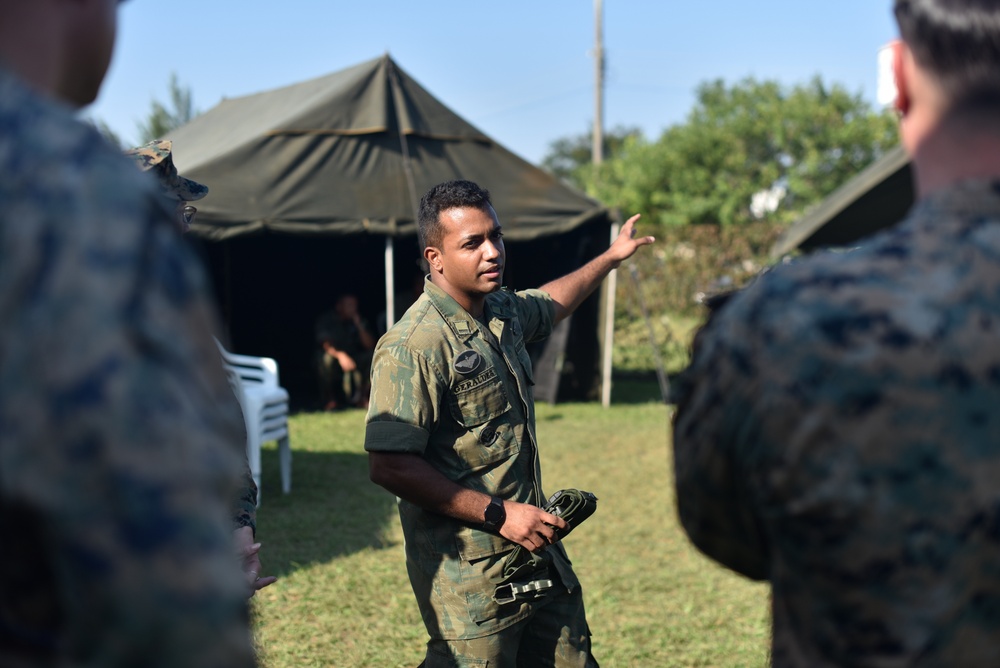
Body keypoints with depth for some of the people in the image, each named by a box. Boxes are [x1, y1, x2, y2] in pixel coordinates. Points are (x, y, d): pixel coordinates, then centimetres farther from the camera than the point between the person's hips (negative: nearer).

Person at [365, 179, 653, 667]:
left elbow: (549, 304, 33)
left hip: (538, 554, 8)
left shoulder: (504, 312, 8)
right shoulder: (412, 346, -20)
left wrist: (611, 257, 42)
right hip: (469, 576, -8)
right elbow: (389, 467, -24)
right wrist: (498, 515, -21)